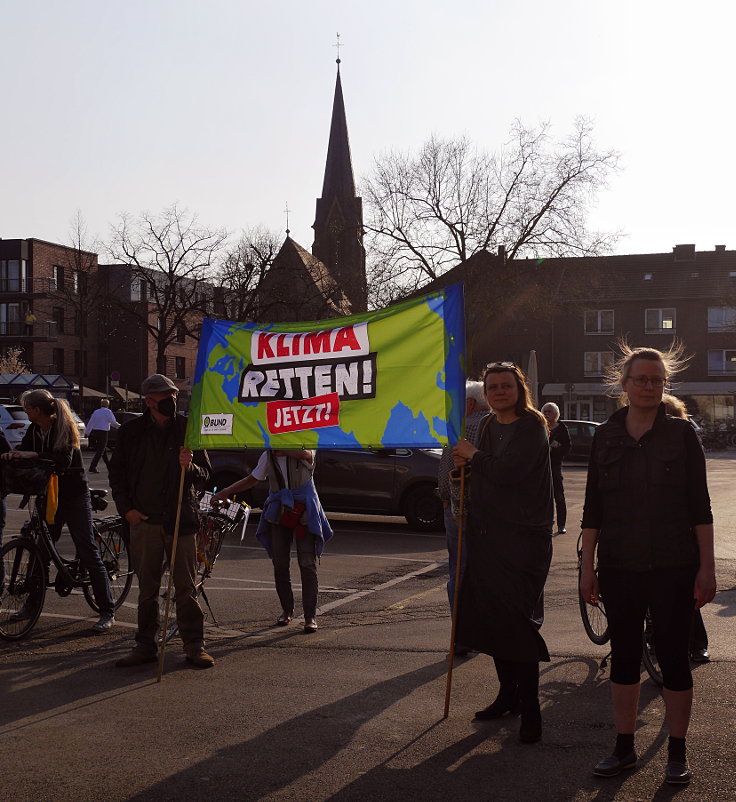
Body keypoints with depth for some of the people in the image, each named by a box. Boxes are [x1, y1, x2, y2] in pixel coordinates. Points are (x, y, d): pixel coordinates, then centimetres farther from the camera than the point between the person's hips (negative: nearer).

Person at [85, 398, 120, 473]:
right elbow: (113, 422, -10)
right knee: (100, 452, -6)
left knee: (104, 450, 17)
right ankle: (92, 468, -13)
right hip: (103, 432, -7)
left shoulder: (96, 412, 13)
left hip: (95, 432, 7)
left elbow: (90, 423, 13)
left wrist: (87, 432, 17)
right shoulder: (107, 411, -5)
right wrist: (119, 426, 7)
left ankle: (109, 467, 26)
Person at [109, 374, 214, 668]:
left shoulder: (187, 429, 5)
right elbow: (116, 473, 11)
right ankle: (146, 646, 18)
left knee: (186, 588, 1)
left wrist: (190, 467, -14)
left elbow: (205, 475, 8)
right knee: (147, 588, 8)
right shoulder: (132, 431, 5)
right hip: (144, 520, 1)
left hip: (181, 519, -1)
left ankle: (194, 646, 9)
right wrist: (126, 509, 1)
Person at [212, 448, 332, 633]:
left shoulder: (303, 450, -8)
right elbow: (251, 479, 18)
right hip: (279, 515, 4)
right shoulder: (267, 457, 6)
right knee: (280, 565, 3)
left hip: (305, 513, -4)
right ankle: (287, 610, 21)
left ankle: (310, 616, -4)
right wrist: (226, 492, 9)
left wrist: (279, 448, -27)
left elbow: (304, 454, -34)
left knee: (308, 565, -9)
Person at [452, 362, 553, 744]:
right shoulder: (489, 425, 14)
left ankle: (529, 709, 1)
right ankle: (508, 694, 28)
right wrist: (467, 464, 2)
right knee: (489, 618, 12)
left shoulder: (531, 427, -11)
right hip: (487, 536, 8)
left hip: (523, 538, -8)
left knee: (517, 622, -8)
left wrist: (473, 456, -6)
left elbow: (506, 472, -23)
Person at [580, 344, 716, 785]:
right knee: (625, 654, 10)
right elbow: (593, 507, 7)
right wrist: (587, 566, 4)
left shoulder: (681, 434, -1)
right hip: (619, 567, 2)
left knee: (673, 655, 4)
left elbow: (700, 505, -3)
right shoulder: (605, 437, 5)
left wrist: (706, 567, -7)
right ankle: (625, 748, 23)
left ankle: (677, 753, 18)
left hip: (673, 566, -2)